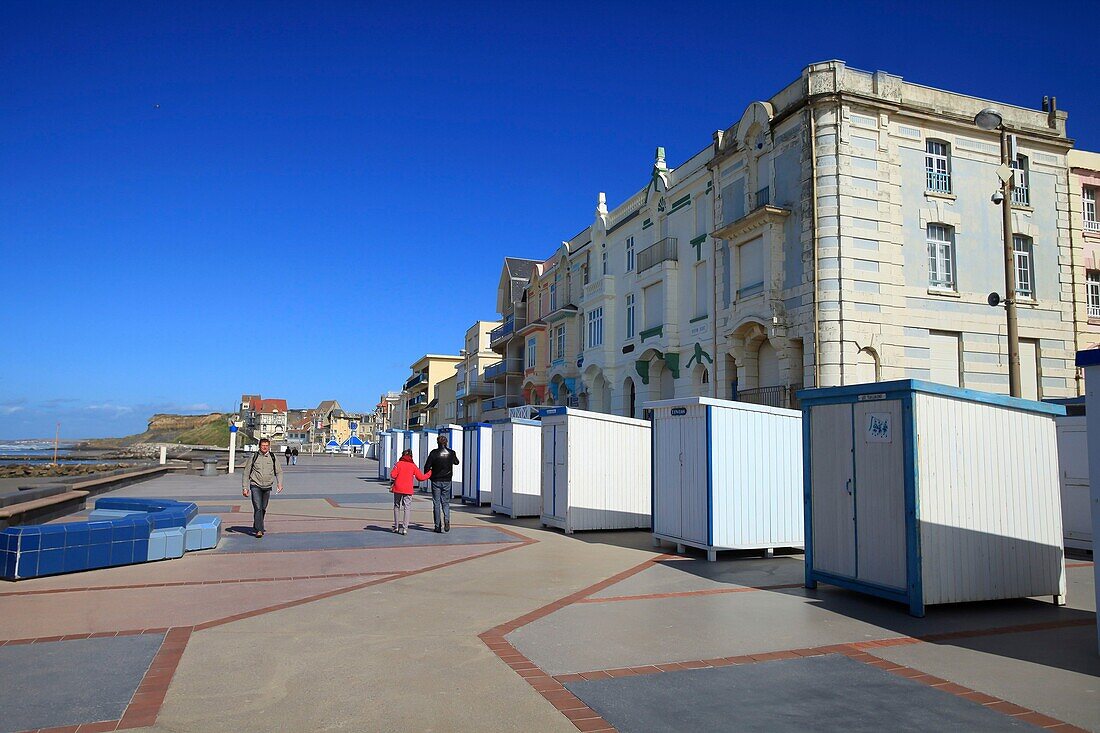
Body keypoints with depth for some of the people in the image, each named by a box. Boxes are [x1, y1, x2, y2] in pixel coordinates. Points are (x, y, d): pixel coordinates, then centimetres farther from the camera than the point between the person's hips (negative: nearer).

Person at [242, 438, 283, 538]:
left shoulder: (273, 457, 5)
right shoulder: (254, 457, -1)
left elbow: (279, 471, 11)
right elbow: (246, 473, 5)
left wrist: (279, 483, -6)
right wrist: (245, 487, -1)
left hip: (267, 487, 3)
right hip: (255, 486, -3)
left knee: (263, 509, 10)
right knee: (258, 508, -14)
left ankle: (255, 527, 29)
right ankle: (259, 530, -14)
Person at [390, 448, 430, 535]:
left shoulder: (398, 463, 0)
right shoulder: (413, 465, 3)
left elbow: (393, 475, -8)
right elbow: (420, 477, 5)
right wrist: (430, 473, 18)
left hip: (398, 489, 0)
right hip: (408, 490, 0)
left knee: (397, 506, 15)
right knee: (407, 508, 2)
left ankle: (396, 526, 17)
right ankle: (404, 528, -7)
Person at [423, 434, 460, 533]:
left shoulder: (434, 453, -10)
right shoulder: (451, 453, -1)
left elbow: (427, 467, -10)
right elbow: (456, 462, 19)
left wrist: (429, 476, 7)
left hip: (436, 481, -2)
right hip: (447, 481, 2)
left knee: (436, 503, 5)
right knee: (446, 502, 11)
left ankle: (437, 526, 6)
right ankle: (447, 520, -13)